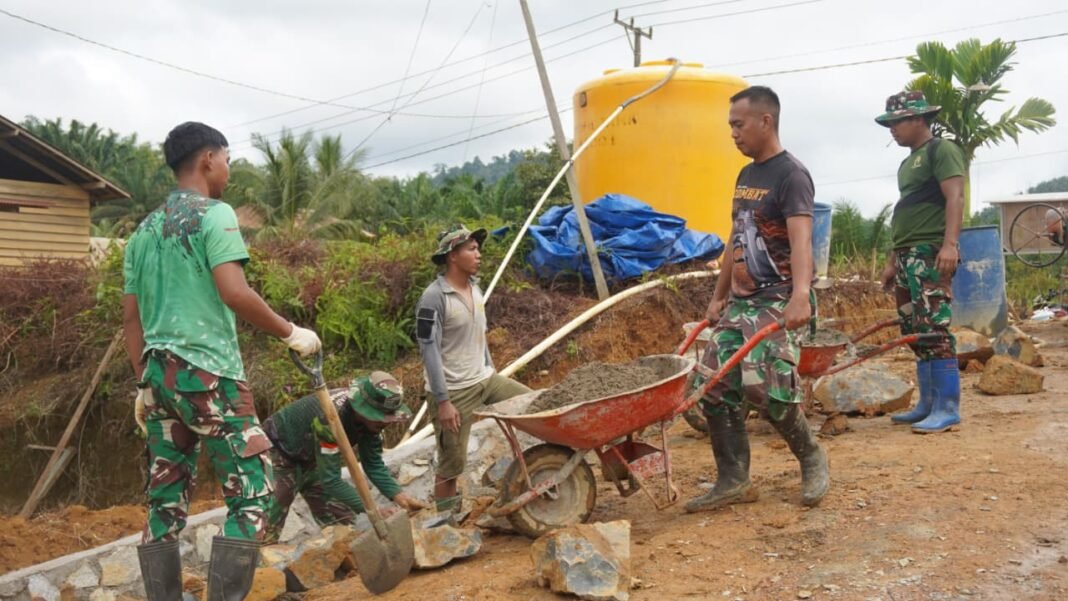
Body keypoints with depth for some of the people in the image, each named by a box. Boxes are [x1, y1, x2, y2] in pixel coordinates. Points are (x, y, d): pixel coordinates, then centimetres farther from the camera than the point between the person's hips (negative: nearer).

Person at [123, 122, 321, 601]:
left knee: (165, 504, 12)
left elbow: (131, 317, 17)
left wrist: (145, 384, 22)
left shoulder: (143, 230, 17)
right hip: (208, 372, -8)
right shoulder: (214, 214, -6)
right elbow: (234, 293, -19)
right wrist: (291, 333, -8)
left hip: (159, 374, 8)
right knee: (251, 494, -3)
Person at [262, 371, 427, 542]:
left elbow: (374, 465, -10)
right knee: (267, 533, -13)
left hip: (310, 457, 7)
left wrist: (400, 497, -24)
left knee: (343, 526, 3)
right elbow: (330, 479, -38)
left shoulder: (370, 418, -18)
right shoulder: (330, 418, -40)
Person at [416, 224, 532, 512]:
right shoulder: (434, 297, -17)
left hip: (485, 379, 8)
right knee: (452, 462, -1)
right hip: (454, 390, -7)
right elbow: (429, 350, -18)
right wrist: (443, 401, -20)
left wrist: (491, 373, 19)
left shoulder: (475, 288, 7)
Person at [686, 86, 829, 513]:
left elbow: (800, 239, -27)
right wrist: (719, 296, 21)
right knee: (717, 387, 1)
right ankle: (733, 481, 10)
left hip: (777, 301, -8)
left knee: (764, 386, -19)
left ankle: (812, 457, 8)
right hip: (740, 301, 9)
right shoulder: (746, 176, 16)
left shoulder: (791, 175, -11)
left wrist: (800, 295, -42)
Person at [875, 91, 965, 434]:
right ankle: (927, 405, 16)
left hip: (931, 254, -10)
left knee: (934, 331, -12)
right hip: (907, 257, 10)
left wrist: (950, 244, -28)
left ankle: (948, 410, -9)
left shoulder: (941, 150, -4)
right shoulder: (908, 163, 23)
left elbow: (955, 197, -16)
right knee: (915, 334, 10)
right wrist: (893, 261, 23)